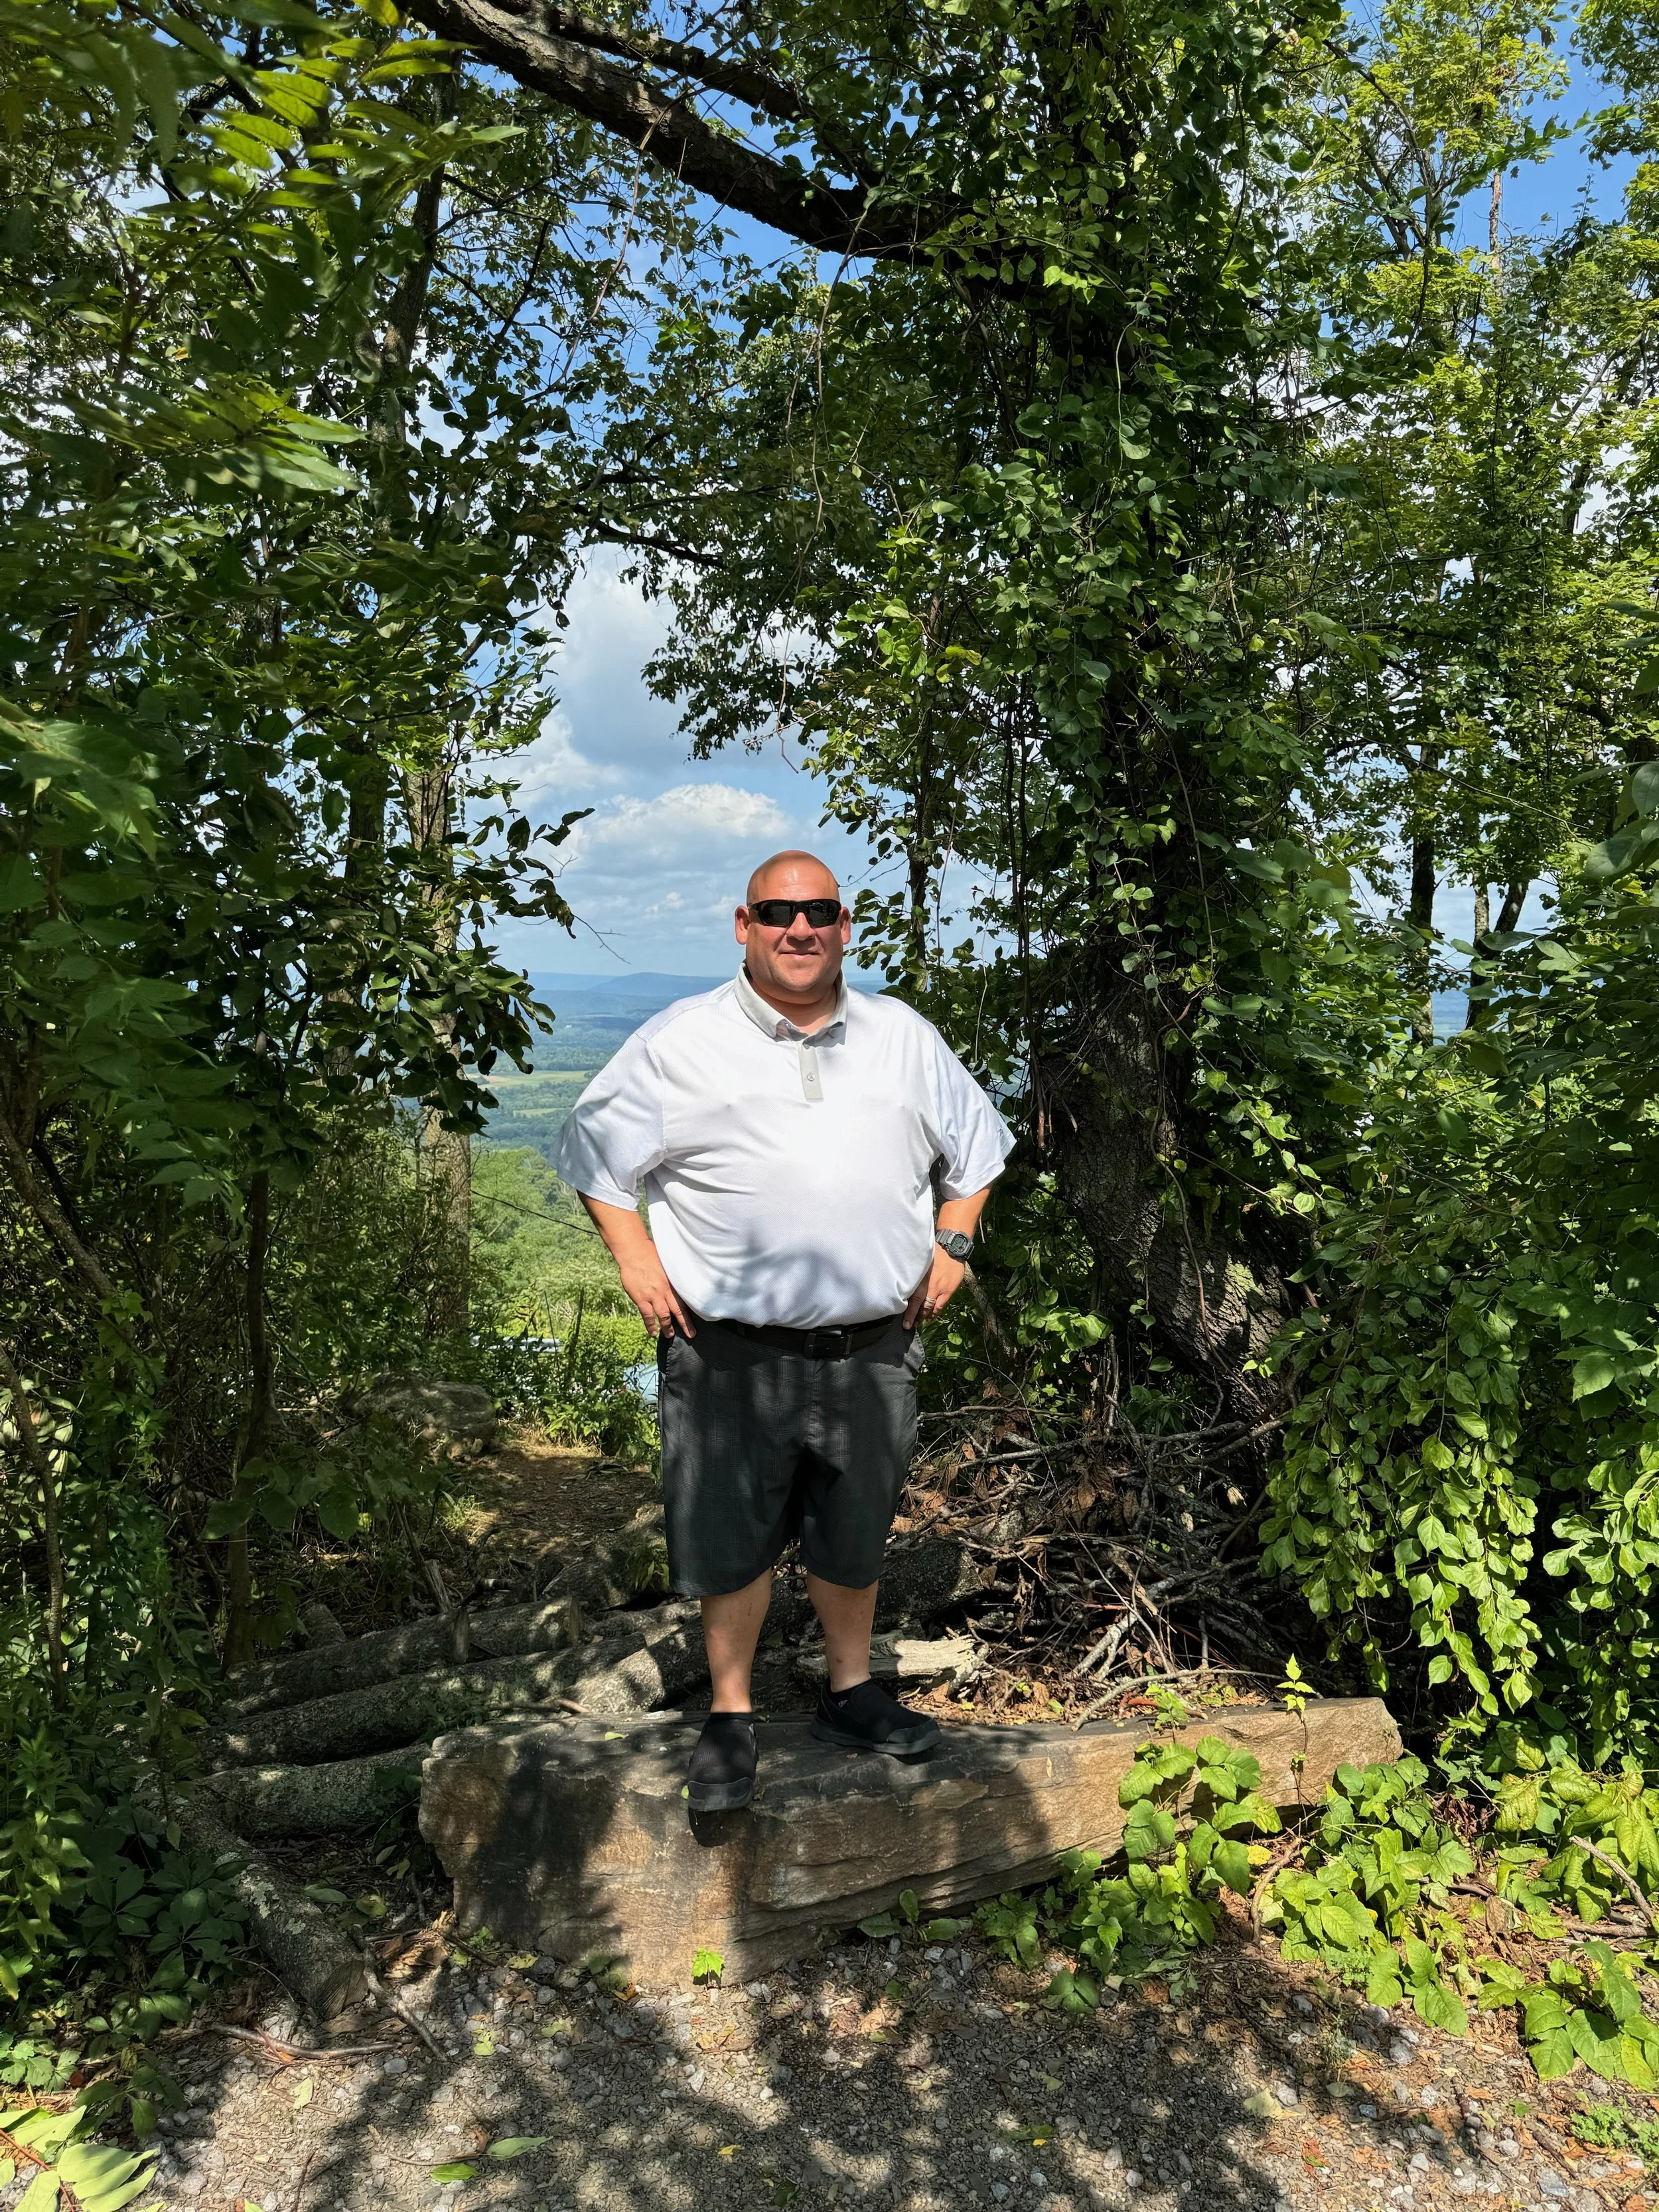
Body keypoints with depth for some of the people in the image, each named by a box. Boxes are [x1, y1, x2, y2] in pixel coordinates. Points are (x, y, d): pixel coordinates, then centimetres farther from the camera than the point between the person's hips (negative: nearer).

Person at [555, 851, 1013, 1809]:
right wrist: (636, 1260, -3)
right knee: (729, 1540, 6)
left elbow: (976, 1143, 21)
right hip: (730, 1347, -2)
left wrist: (953, 1244, 9)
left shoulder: (906, 1037, 8)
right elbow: (595, 1147, 6)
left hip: (872, 1345, 3)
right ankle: (730, 1718, 27)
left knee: (854, 1535, 17)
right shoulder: (681, 1040, -1)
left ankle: (853, 1693, 38)